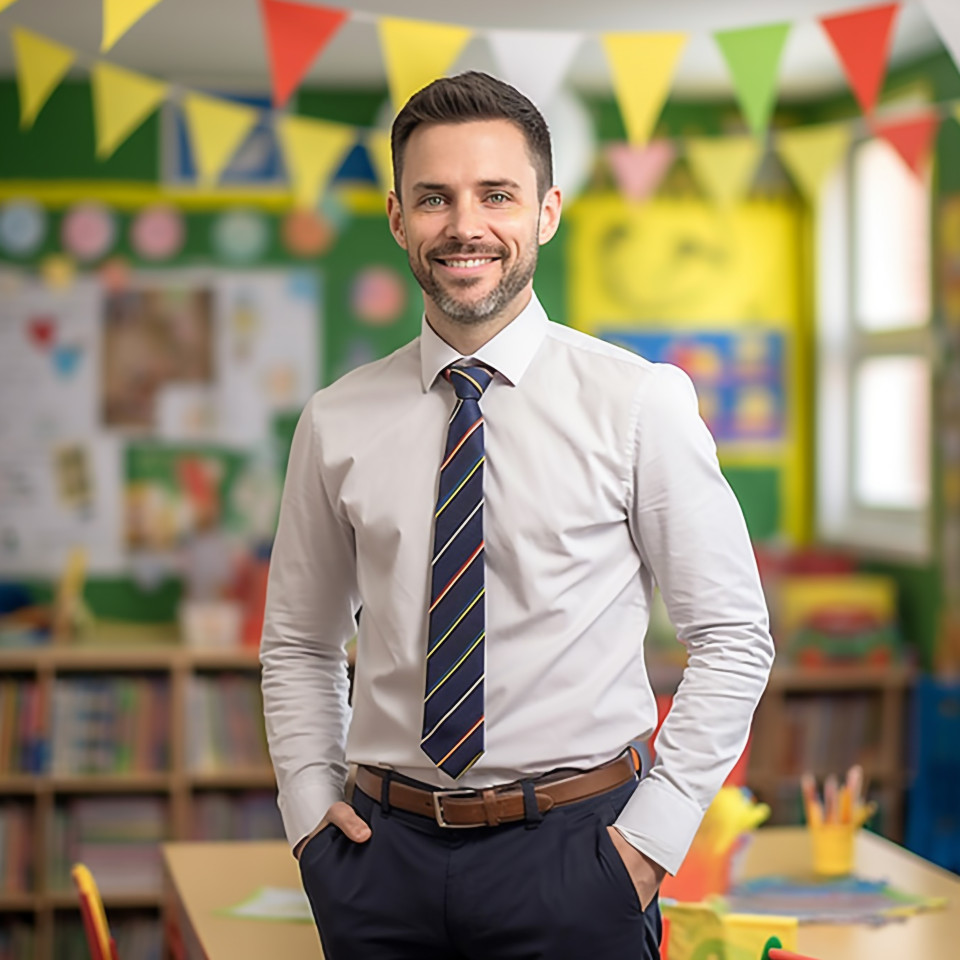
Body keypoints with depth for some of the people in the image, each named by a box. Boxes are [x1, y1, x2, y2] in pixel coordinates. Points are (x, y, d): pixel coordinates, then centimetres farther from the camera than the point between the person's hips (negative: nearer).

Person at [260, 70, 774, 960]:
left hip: (570, 850, -2)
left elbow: (732, 638, -2)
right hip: (384, 849, 2)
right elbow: (298, 642, 14)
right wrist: (308, 803, 2)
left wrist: (653, 834, -8)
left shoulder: (639, 403, -5)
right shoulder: (338, 422, 3)